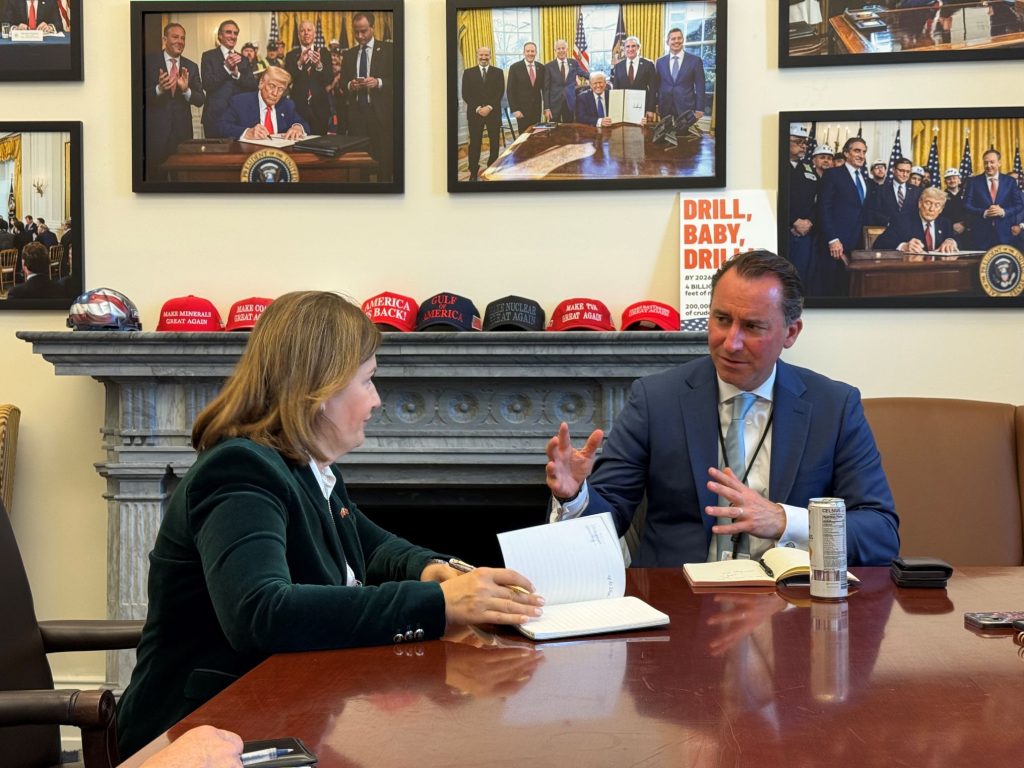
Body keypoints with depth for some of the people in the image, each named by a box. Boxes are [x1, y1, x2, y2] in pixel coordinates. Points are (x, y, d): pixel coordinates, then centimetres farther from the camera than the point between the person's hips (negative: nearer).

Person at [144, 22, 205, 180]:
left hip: (182, 132, 3)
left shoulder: (191, 67, 9)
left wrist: (186, 89, -16)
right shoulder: (149, 62, -1)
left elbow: (200, 100, 4)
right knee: (156, 177, 2)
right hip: (155, 131, -3)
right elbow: (145, 96, -6)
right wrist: (159, 89, -24)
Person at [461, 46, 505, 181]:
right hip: (474, 113, 0)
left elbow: (500, 92, 0)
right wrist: (478, 108, -10)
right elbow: (466, 94, 1)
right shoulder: (468, 72, 6)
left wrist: (489, 107, -12)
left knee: (494, 143, 1)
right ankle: (473, 173, 4)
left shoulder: (498, 72, 7)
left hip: (493, 112, 0)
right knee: (475, 144, 0)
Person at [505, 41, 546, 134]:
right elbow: (510, 91, -6)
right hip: (522, 109, -3)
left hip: (537, 109, 3)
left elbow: (544, 88, 12)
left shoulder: (540, 67, 5)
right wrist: (514, 109, -12)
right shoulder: (515, 68, -5)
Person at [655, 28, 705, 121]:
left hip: (686, 109, -2)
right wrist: (656, 106, 7)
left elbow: (700, 87, 0)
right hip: (666, 110, 2)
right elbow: (657, 86, 13)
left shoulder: (695, 60, 1)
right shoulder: (660, 62, 9)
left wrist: (699, 109, -6)